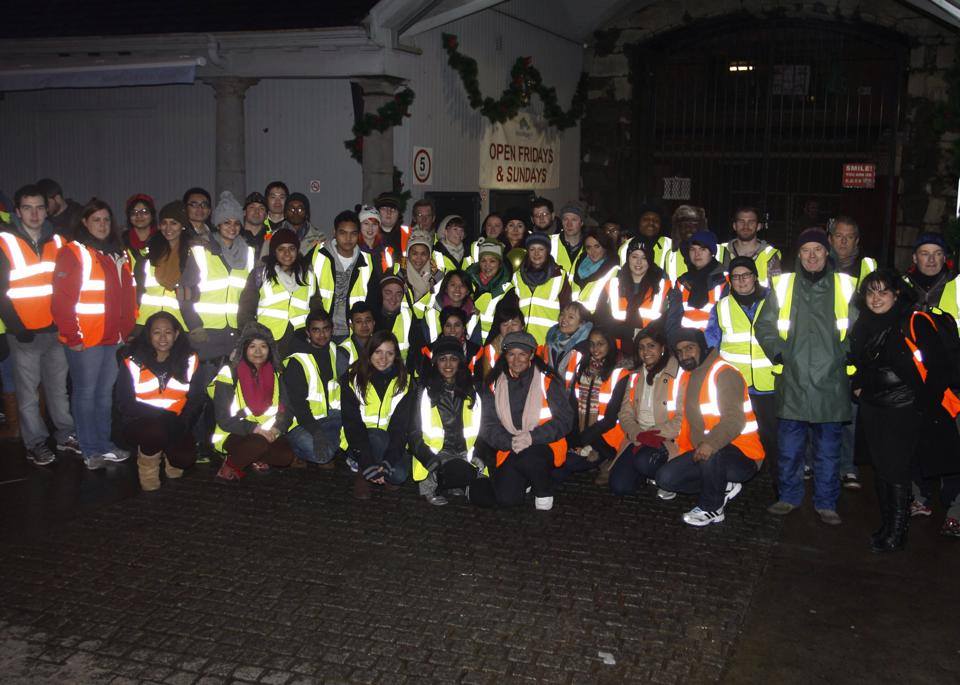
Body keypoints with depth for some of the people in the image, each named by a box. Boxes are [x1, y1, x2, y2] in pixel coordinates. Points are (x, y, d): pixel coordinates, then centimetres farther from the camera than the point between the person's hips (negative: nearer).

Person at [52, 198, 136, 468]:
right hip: (85, 341, -6)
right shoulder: (73, 253, -7)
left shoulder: (118, 255, 14)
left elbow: (128, 295, 16)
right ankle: (91, 451, 13)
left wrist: (126, 330, 9)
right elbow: (61, 301, -12)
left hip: (114, 339, 6)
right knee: (86, 393, 3)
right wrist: (73, 337, -13)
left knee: (106, 392, 14)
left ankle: (104, 444, 25)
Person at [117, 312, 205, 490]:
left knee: (186, 459, -23)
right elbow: (124, 403, -7)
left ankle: (168, 453, 15)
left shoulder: (189, 360, 2)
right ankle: (148, 462, -1)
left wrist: (182, 422, -15)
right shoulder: (133, 362, -5)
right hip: (139, 424, -2)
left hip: (173, 424, 2)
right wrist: (155, 416, -22)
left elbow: (197, 398, 3)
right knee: (155, 431, -36)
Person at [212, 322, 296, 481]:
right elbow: (223, 419, -11)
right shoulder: (229, 374, -8)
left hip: (268, 434, 4)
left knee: (286, 456, -24)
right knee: (259, 444, -35)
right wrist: (253, 428, -24)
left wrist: (277, 428, -16)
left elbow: (285, 411, 6)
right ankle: (229, 466, -9)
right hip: (234, 436, -4)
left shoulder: (276, 375, 6)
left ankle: (256, 459, 4)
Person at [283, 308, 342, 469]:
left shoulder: (335, 352, 6)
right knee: (322, 453, -31)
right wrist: (316, 431, -33)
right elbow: (297, 403, -20)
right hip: (301, 422, -6)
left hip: (330, 416, 7)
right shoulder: (296, 362, -15)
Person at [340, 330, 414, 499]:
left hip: (391, 442, 1)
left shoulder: (404, 382, -5)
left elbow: (401, 425, -11)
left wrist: (387, 462, -26)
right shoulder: (352, 379, -10)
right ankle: (361, 474, -7)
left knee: (399, 475, -26)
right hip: (360, 440, -1)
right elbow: (352, 424, -16)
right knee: (378, 438, -34)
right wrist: (368, 464, -28)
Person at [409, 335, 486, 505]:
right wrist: (433, 462, -15)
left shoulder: (472, 393, 14)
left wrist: (477, 457, -2)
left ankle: (451, 486, 4)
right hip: (436, 455, -4)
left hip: (465, 456, 4)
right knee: (462, 472, -35)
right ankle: (430, 485, -9)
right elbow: (415, 435, 0)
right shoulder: (425, 393, 4)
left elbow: (480, 431, 17)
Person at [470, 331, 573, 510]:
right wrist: (509, 442, -16)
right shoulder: (494, 385, 6)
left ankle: (544, 491, -3)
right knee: (507, 498, -21)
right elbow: (488, 425, 3)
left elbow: (564, 419, -7)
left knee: (528, 458, -37)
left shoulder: (548, 381, -2)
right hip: (510, 451, 2)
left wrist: (532, 437, -20)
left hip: (544, 447, -2)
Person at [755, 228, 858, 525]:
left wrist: (842, 355, -2)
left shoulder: (845, 286, 4)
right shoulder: (783, 285, 5)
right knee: (789, 445, 8)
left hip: (831, 384, 0)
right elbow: (763, 326, 9)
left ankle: (826, 503, 20)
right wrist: (779, 354, -1)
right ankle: (789, 496, 23)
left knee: (828, 448, 8)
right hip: (792, 381, 0)